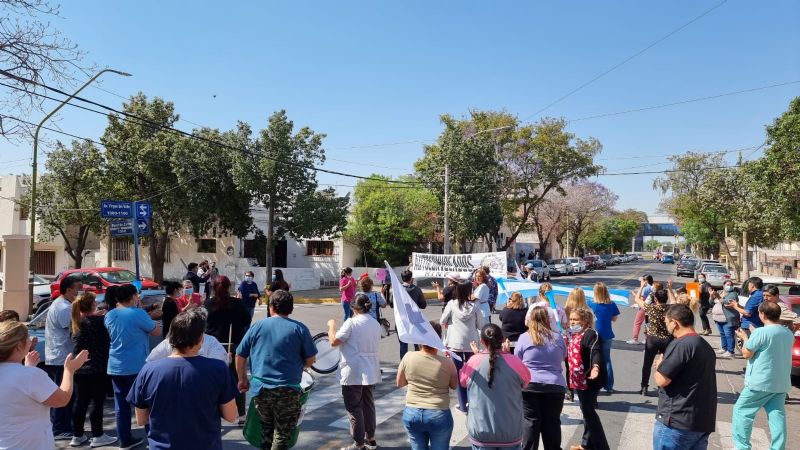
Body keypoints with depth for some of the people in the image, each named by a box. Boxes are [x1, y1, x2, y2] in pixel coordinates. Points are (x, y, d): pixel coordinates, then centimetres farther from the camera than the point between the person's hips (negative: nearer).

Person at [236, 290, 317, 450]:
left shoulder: (257, 326, 3)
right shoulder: (300, 329, -2)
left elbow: (240, 356, 7)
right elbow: (310, 360, -1)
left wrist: (243, 379, 20)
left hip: (260, 388, 3)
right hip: (288, 390, -3)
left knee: (266, 428, 23)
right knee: (282, 435, 8)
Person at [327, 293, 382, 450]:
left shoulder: (352, 322, -16)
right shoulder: (376, 324, 6)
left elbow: (334, 341, -15)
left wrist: (332, 326, 2)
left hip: (353, 373, -7)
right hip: (371, 372, 7)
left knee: (354, 408, 4)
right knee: (368, 404, 19)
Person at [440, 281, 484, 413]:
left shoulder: (452, 304, -7)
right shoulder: (474, 306, -5)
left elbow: (442, 322, -1)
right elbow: (481, 325, 1)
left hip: (455, 343, -1)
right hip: (471, 343, 1)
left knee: (459, 373, 6)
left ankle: (463, 405, 8)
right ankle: (471, 401, 23)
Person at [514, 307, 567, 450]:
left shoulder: (524, 337, -3)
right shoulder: (558, 337, 3)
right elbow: (563, 357, 18)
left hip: (529, 385, -1)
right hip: (555, 386, 2)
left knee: (530, 422, 6)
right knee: (552, 423, 10)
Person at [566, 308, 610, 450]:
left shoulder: (591, 334, -17)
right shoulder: (574, 335, 11)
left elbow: (596, 352, -33)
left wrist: (595, 367, -48)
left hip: (589, 379, -9)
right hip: (579, 379, 9)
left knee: (589, 411, -3)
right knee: (586, 411, 18)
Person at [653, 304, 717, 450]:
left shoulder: (680, 344, -16)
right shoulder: (706, 346, 14)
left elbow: (662, 380, -16)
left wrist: (659, 365, 3)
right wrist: (665, 365, 16)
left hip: (677, 421, -8)